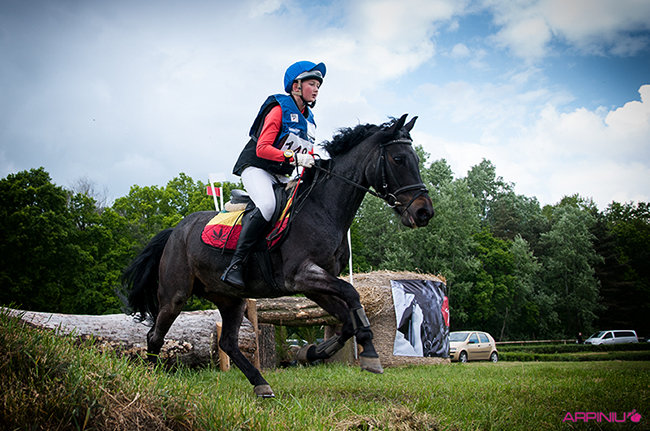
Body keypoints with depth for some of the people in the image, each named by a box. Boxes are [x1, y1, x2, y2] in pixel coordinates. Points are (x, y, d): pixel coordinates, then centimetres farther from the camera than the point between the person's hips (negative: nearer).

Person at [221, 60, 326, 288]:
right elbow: (262, 148, -19)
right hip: (256, 167, -8)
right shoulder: (279, 109, -9)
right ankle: (235, 263, -31)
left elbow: (307, 157, 20)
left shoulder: (309, 119, 15)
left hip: (281, 176, 9)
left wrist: (313, 163, -3)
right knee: (267, 205, -34)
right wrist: (293, 157, -29)